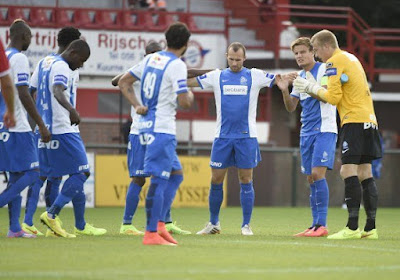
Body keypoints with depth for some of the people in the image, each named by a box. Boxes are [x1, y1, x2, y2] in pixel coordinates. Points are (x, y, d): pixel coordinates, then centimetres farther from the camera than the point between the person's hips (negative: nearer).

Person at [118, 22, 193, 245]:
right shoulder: (177, 65, -13)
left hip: (146, 124, 9)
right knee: (159, 180, -6)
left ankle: (160, 224, 13)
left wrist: (137, 105, 9)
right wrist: (191, 96, 5)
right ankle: (151, 233, -6)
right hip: (162, 128, -9)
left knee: (176, 174, 17)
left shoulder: (150, 59, 12)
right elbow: (184, 102, -17)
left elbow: (123, 82, 17)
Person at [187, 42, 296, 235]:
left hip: (246, 136, -1)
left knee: (246, 181, 0)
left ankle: (246, 225, 8)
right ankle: (213, 223, 16)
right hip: (222, 137, 1)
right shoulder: (217, 76, 7)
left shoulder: (255, 76, 3)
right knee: (216, 180, 2)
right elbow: (188, 82, 8)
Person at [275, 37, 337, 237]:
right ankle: (315, 226, 7)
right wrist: (285, 91, -1)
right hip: (306, 133, 7)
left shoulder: (323, 69, -4)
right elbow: (291, 108, 15)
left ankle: (321, 224, -17)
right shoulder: (300, 76, 16)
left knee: (317, 174, -17)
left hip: (324, 130, -7)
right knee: (311, 179, 5)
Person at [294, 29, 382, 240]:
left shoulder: (334, 62, -6)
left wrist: (311, 87, 3)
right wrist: (310, 89, 17)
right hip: (369, 120, 9)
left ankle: (352, 227, -21)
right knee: (364, 173, 7)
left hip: (354, 120, -9)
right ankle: (370, 228, 4)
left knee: (348, 171, -13)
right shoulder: (351, 59, 22)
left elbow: (333, 97, -11)